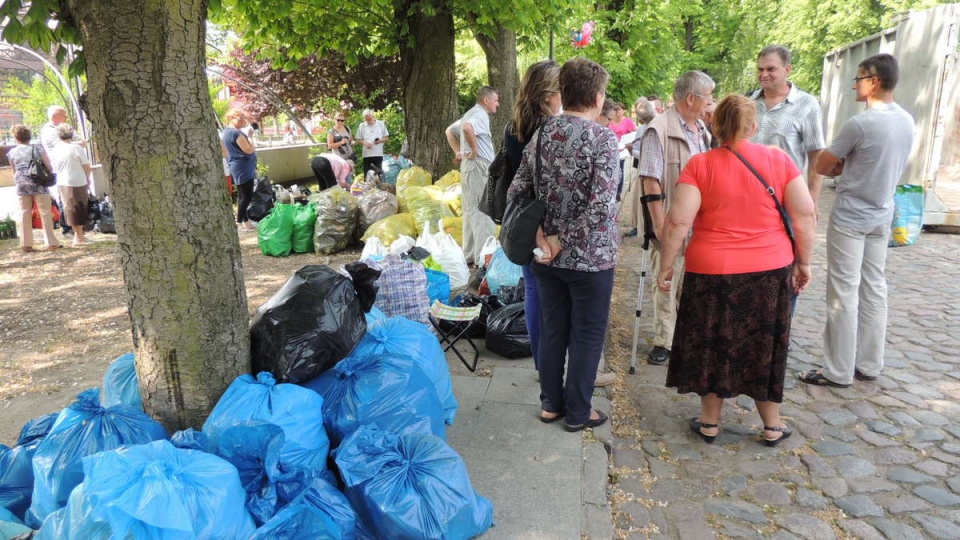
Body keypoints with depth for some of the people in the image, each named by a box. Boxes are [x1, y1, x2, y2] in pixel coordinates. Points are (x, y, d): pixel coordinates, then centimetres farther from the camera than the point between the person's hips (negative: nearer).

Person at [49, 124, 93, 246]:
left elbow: (53, 169, 7)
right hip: (78, 183, -5)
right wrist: (88, 179, 6)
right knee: (79, 210, 3)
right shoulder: (76, 148, -12)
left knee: (72, 210, 14)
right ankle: (78, 238, 6)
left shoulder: (55, 150, 1)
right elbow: (87, 167, -10)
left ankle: (79, 235, 24)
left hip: (62, 184, 5)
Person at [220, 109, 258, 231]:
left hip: (236, 167, 10)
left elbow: (225, 151, 20)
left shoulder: (225, 132, 14)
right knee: (247, 196, -7)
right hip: (243, 168, -10)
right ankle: (240, 223, -3)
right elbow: (249, 150, -19)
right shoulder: (236, 133, -18)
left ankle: (245, 221, 18)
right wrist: (250, 139, -4)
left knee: (242, 195, 13)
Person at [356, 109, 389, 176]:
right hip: (366, 155, 1)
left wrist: (380, 141, -12)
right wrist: (365, 143, -11)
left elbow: (387, 138, 8)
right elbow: (359, 139, 9)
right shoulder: (362, 126, 7)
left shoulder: (381, 124, 5)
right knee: (367, 174, 2)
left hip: (378, 154, -1)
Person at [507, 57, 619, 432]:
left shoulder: (542, 132, 2)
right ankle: (577, 412, 22)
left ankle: (551, 403, 30)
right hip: (590, 257, -5)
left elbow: (515, 190, 0)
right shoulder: (603, 138, -14)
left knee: (552, 329, 17)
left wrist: (540, 236, -4)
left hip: (547, 256, 5)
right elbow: (601, 205, -24)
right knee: (587, 335, 10)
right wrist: (565, 240, -15)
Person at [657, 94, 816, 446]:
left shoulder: (700, 165, -8)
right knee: (764, 347, 17)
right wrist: (803, 262, 9)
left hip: (713, 272, -2)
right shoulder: (778, 159, -1)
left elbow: (678, 222, -15)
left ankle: (709, 423, 28)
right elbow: (806, 215, -2)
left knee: (713, 346, 14)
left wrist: (666, 267, -5)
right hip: (770, 271, 2)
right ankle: (772, 427, 31)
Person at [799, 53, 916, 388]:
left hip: (850, 219, -8)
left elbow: (822, 166, -10)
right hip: (882, 217, 8)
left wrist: (839, 167, 9)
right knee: (874, 289, 13)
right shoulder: (907, 122, 5)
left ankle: (839, 371, 6)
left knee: (844, 294, -2)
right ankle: (869, 365, 22)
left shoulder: (860, 123, -20)